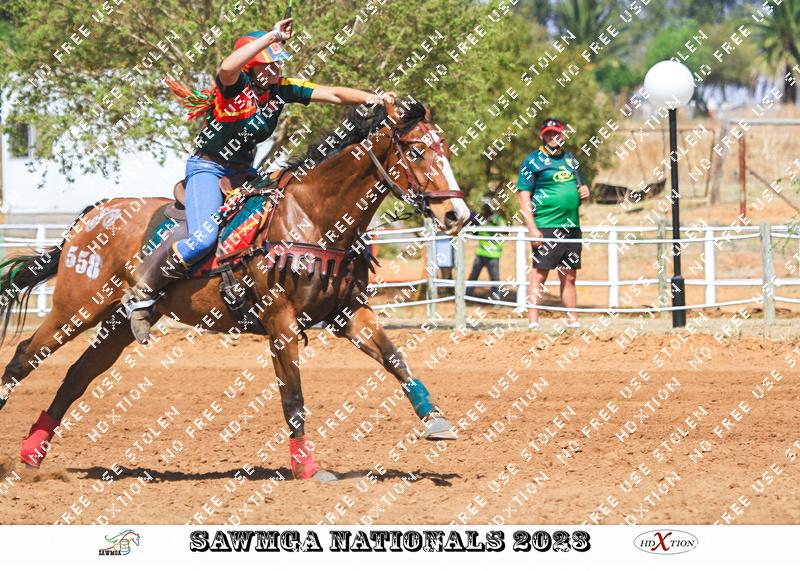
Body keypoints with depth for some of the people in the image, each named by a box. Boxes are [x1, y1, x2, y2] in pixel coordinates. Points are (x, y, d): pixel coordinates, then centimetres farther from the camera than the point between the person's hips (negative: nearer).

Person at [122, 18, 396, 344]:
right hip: (207, 168, -8)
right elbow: (228, 67, -46)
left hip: (243, 171, 8)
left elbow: (333, 95, -6)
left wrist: (371, 99, -24)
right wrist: (272, 36, -44)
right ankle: (140, 296, -11)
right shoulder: (236, 85, -20)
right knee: (203, 238, -27)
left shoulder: (282, 90, -3)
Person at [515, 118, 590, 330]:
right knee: (540, 273, -8)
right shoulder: (533, 161, -1)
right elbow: (523, 194, -7)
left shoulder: (571, 160, 18)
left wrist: (584, 191, 4)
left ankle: (572, 320, 17)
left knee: (569, 276, 11)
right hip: (546, 227, -6)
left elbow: (579, 186, 31)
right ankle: (533, 322, -10)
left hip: (571, 226, 6)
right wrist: (532, 227, -15)